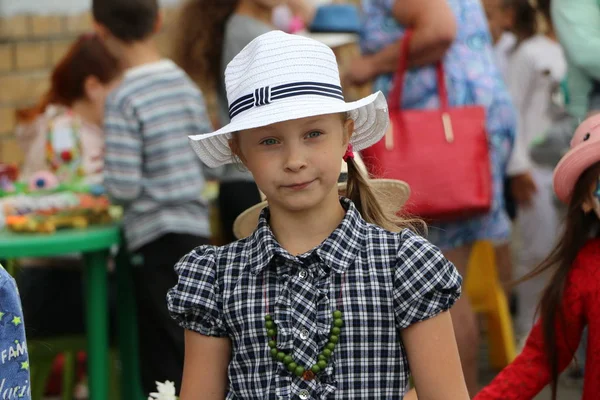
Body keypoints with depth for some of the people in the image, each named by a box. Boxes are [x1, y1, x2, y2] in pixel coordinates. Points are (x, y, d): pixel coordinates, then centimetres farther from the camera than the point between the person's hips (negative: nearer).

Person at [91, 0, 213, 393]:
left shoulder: (123, 100, -15)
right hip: (196, 230, 6)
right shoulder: (186, 84, 3)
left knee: (167, 360, -1)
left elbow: (123, 187, -17)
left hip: (156, 241, -6)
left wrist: (106, 180, 3)